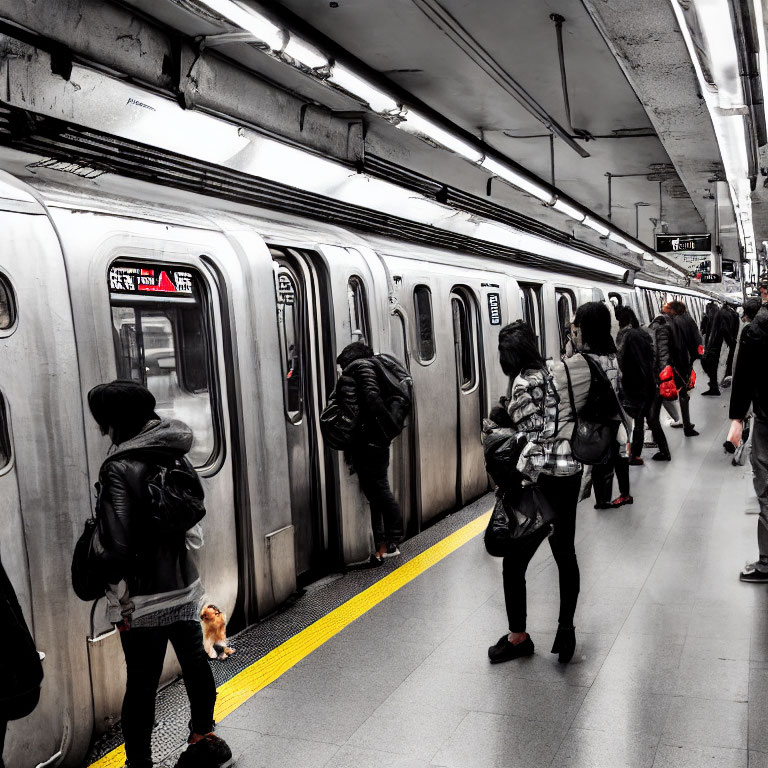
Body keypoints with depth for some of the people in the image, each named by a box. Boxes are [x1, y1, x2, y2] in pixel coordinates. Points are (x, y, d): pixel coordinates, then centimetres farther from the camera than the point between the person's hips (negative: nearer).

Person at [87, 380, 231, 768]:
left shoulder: (120, 468, -20)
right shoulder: (176, 457, 0)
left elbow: (114, 546, -22)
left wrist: (112, 579, -4)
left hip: (142, 598, -7)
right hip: (184, 585, 7)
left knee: (142, 682, 5)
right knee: (194, 661, 20)